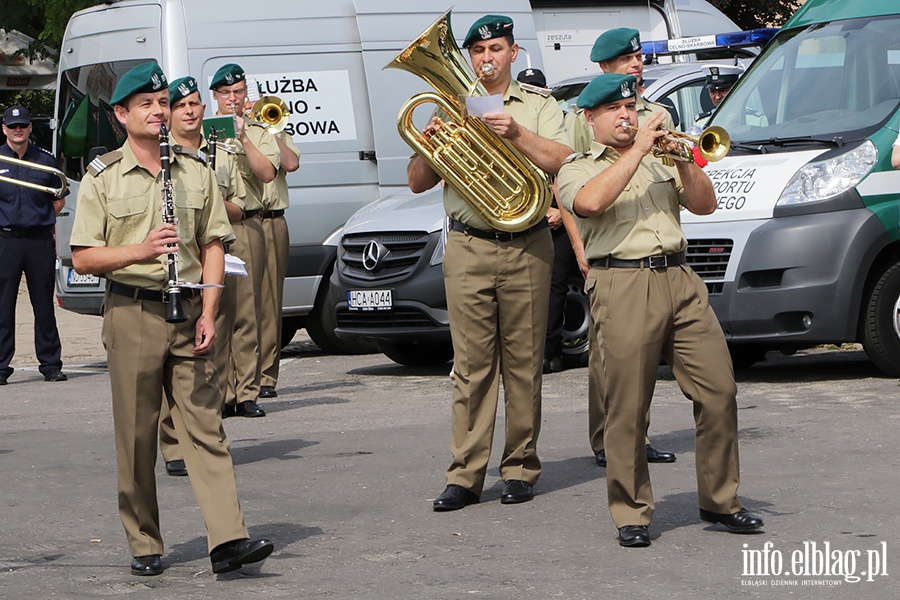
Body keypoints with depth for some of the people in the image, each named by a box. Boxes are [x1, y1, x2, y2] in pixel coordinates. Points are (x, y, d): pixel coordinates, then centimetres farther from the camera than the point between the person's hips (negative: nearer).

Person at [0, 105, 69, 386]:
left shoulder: (45, 161, 10)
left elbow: (59, 200, 18)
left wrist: (41, 219, 5)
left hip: (40, 239, 1)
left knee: (44, 304, 5)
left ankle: (50, 363, 11)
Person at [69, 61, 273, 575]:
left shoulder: (197, 170, 10)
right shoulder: (102, 178, 3)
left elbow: (214, 245, 10)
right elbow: (83, 258, 0)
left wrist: (208, 311, -1)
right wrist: (140, 250, -15)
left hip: (189, 311, 2)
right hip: (131, 314, -2)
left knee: (206, 424, -6)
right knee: (137, 434, 1)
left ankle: (229, 539, -14)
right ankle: (145, 546, 10)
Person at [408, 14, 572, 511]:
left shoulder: (538, 107, 12)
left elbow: (562, 163, -5)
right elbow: (417, 184, 13)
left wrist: (517, 134, -18)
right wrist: (428, 144, -7)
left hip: (527, 247, -1)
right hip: (468, 249, 1)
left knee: (523, 361, 0)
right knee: (472, 363, -3)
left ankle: (520, 468, 6)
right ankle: (465, 475, -4)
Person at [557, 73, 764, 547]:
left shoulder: (659, 161, 26)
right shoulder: (577, 169, 9)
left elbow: (704, 205, 15)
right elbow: (591, 202, -15)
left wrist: (683, 163, -1)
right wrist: (637, 148, -10)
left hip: (679, 280, 5)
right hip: (622, 287, -5)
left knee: (719, 390, 0)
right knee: (627, 409, -6)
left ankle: (719, 500, 12)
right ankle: (631, 513, 4)